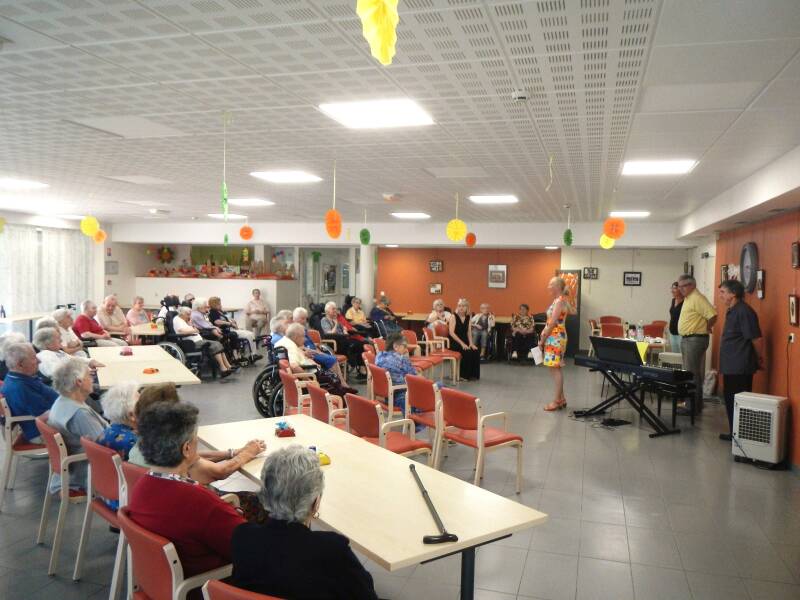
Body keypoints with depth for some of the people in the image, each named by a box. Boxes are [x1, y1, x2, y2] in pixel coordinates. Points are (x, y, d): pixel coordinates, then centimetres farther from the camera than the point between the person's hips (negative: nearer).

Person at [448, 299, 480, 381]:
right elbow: (451, 333, -16)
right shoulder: (454, 316, -8)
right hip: (454, 342, -5)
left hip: (464, 341, 5)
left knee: (475, 351, -20)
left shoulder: (468, 317, 8)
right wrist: (462, 343, -22)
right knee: (467, 352, -29)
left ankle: (472, 374, -6)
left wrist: (471, 343, -7)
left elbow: (469, 332, 9)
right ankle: (463, 375, -13)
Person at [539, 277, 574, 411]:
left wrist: (542, 340, -13)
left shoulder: (559, 301, -15)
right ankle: (561, 399, 20)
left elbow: (552, 323, -18)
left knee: (555, 369, -6)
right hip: (553, 337, 10)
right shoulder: (559, 300, 14)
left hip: (555, 337, -10)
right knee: (556, 369, 14)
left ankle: (557, 401, -1)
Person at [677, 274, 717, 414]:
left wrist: (706, 328, -9)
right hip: (686, 339, 10)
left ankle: (694, 406, -3)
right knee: (688, 372, 14)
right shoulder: (688, 298, 15)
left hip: (695, 339, -10)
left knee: (692, 373, -8)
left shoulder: (697, 298, -16)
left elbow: (712, 315, -24)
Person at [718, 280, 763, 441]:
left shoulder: (744, 311, -18)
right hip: (731, 366, 10)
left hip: (740, 368, -10)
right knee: (730, 400, 15)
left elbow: (757, 338, -18)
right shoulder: (732, 311, 13)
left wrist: (760, 360, -7)